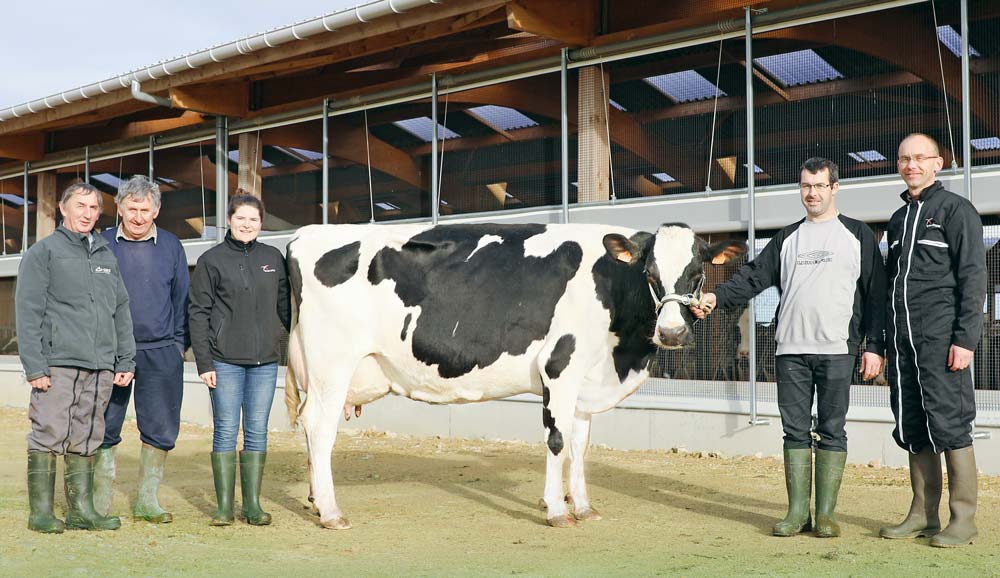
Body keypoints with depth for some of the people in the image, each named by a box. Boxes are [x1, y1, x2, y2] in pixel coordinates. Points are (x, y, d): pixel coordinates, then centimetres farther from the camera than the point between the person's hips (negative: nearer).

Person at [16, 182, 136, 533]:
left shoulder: (107, 257, 19)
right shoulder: (43, 252, 2)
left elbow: (121, 313, 19)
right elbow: (28, 313, -5)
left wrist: (126, 360, 11)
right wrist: (34, 366, -12)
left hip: (100, 367, 5)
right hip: (58, 363, -5)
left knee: (86, 441, 8)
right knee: (48, 438, -4)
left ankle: (81, 509, 14)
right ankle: (41, 512, 5)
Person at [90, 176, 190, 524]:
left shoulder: (171, 246, 8)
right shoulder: (103, 244, 5)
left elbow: (181, 299, 12)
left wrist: (179, 343, 6)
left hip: (161, 352, 1)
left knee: (161, 429, 3)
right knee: (104, 429, 2)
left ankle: (147, 501, 16)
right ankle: (100, 502, 14)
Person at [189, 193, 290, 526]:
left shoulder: (273, 258, 10)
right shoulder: (211, 260, 1)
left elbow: (286, 306, 16)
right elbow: (198, 313, -1)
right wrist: (204, 363, -6)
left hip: (265, 361, 3)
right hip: (225, 361, -3)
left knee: (257, 432, 6)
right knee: (226, 431, 1)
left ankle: (253, 505, 13)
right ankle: (224, 507, 8)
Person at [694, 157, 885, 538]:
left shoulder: (858, 235, 7)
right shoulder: (788, 238, 16)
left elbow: (876, 293, 4)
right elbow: (755, 276, 9)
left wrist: (874, 346, -4)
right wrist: (717, 296, -8)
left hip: (838, 350, -3)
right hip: (791, 351, 3)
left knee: (832, 431, 0)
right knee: (795, 431, 4)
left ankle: (826, 514, 8)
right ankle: (798, 512, 10)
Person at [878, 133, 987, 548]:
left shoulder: (956, 210, 0)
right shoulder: (898, 219, 20)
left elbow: (973, 277, -7)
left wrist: (966, 338, -15)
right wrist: (884, 340, 15)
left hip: (941, 336, -7)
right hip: (902, 337, 7)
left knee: (949, 424, -7)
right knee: (911, 428, 7)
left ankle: (963, 520, 0)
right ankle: (923, 515, 15)